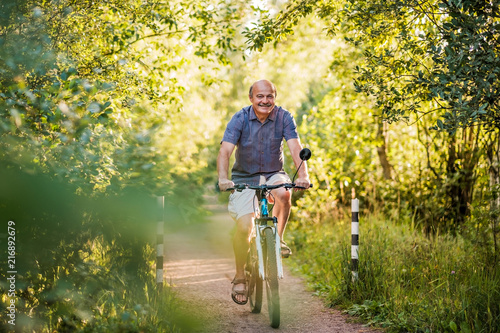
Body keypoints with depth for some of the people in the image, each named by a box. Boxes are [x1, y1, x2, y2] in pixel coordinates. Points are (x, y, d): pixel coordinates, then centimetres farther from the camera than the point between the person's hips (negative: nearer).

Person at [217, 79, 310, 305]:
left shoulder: (283, 117, -10)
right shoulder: (240, 119, -13)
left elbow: (295, 147, -20)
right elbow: (225, 151, -22)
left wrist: (303, 175, -37)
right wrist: (223, 178, -40)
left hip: (273, 174, 1)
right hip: (244, 177, -1)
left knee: (283, 193, -35)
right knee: (244, 228, -15)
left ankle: (277, 238, -10)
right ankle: (240, 277, 5)